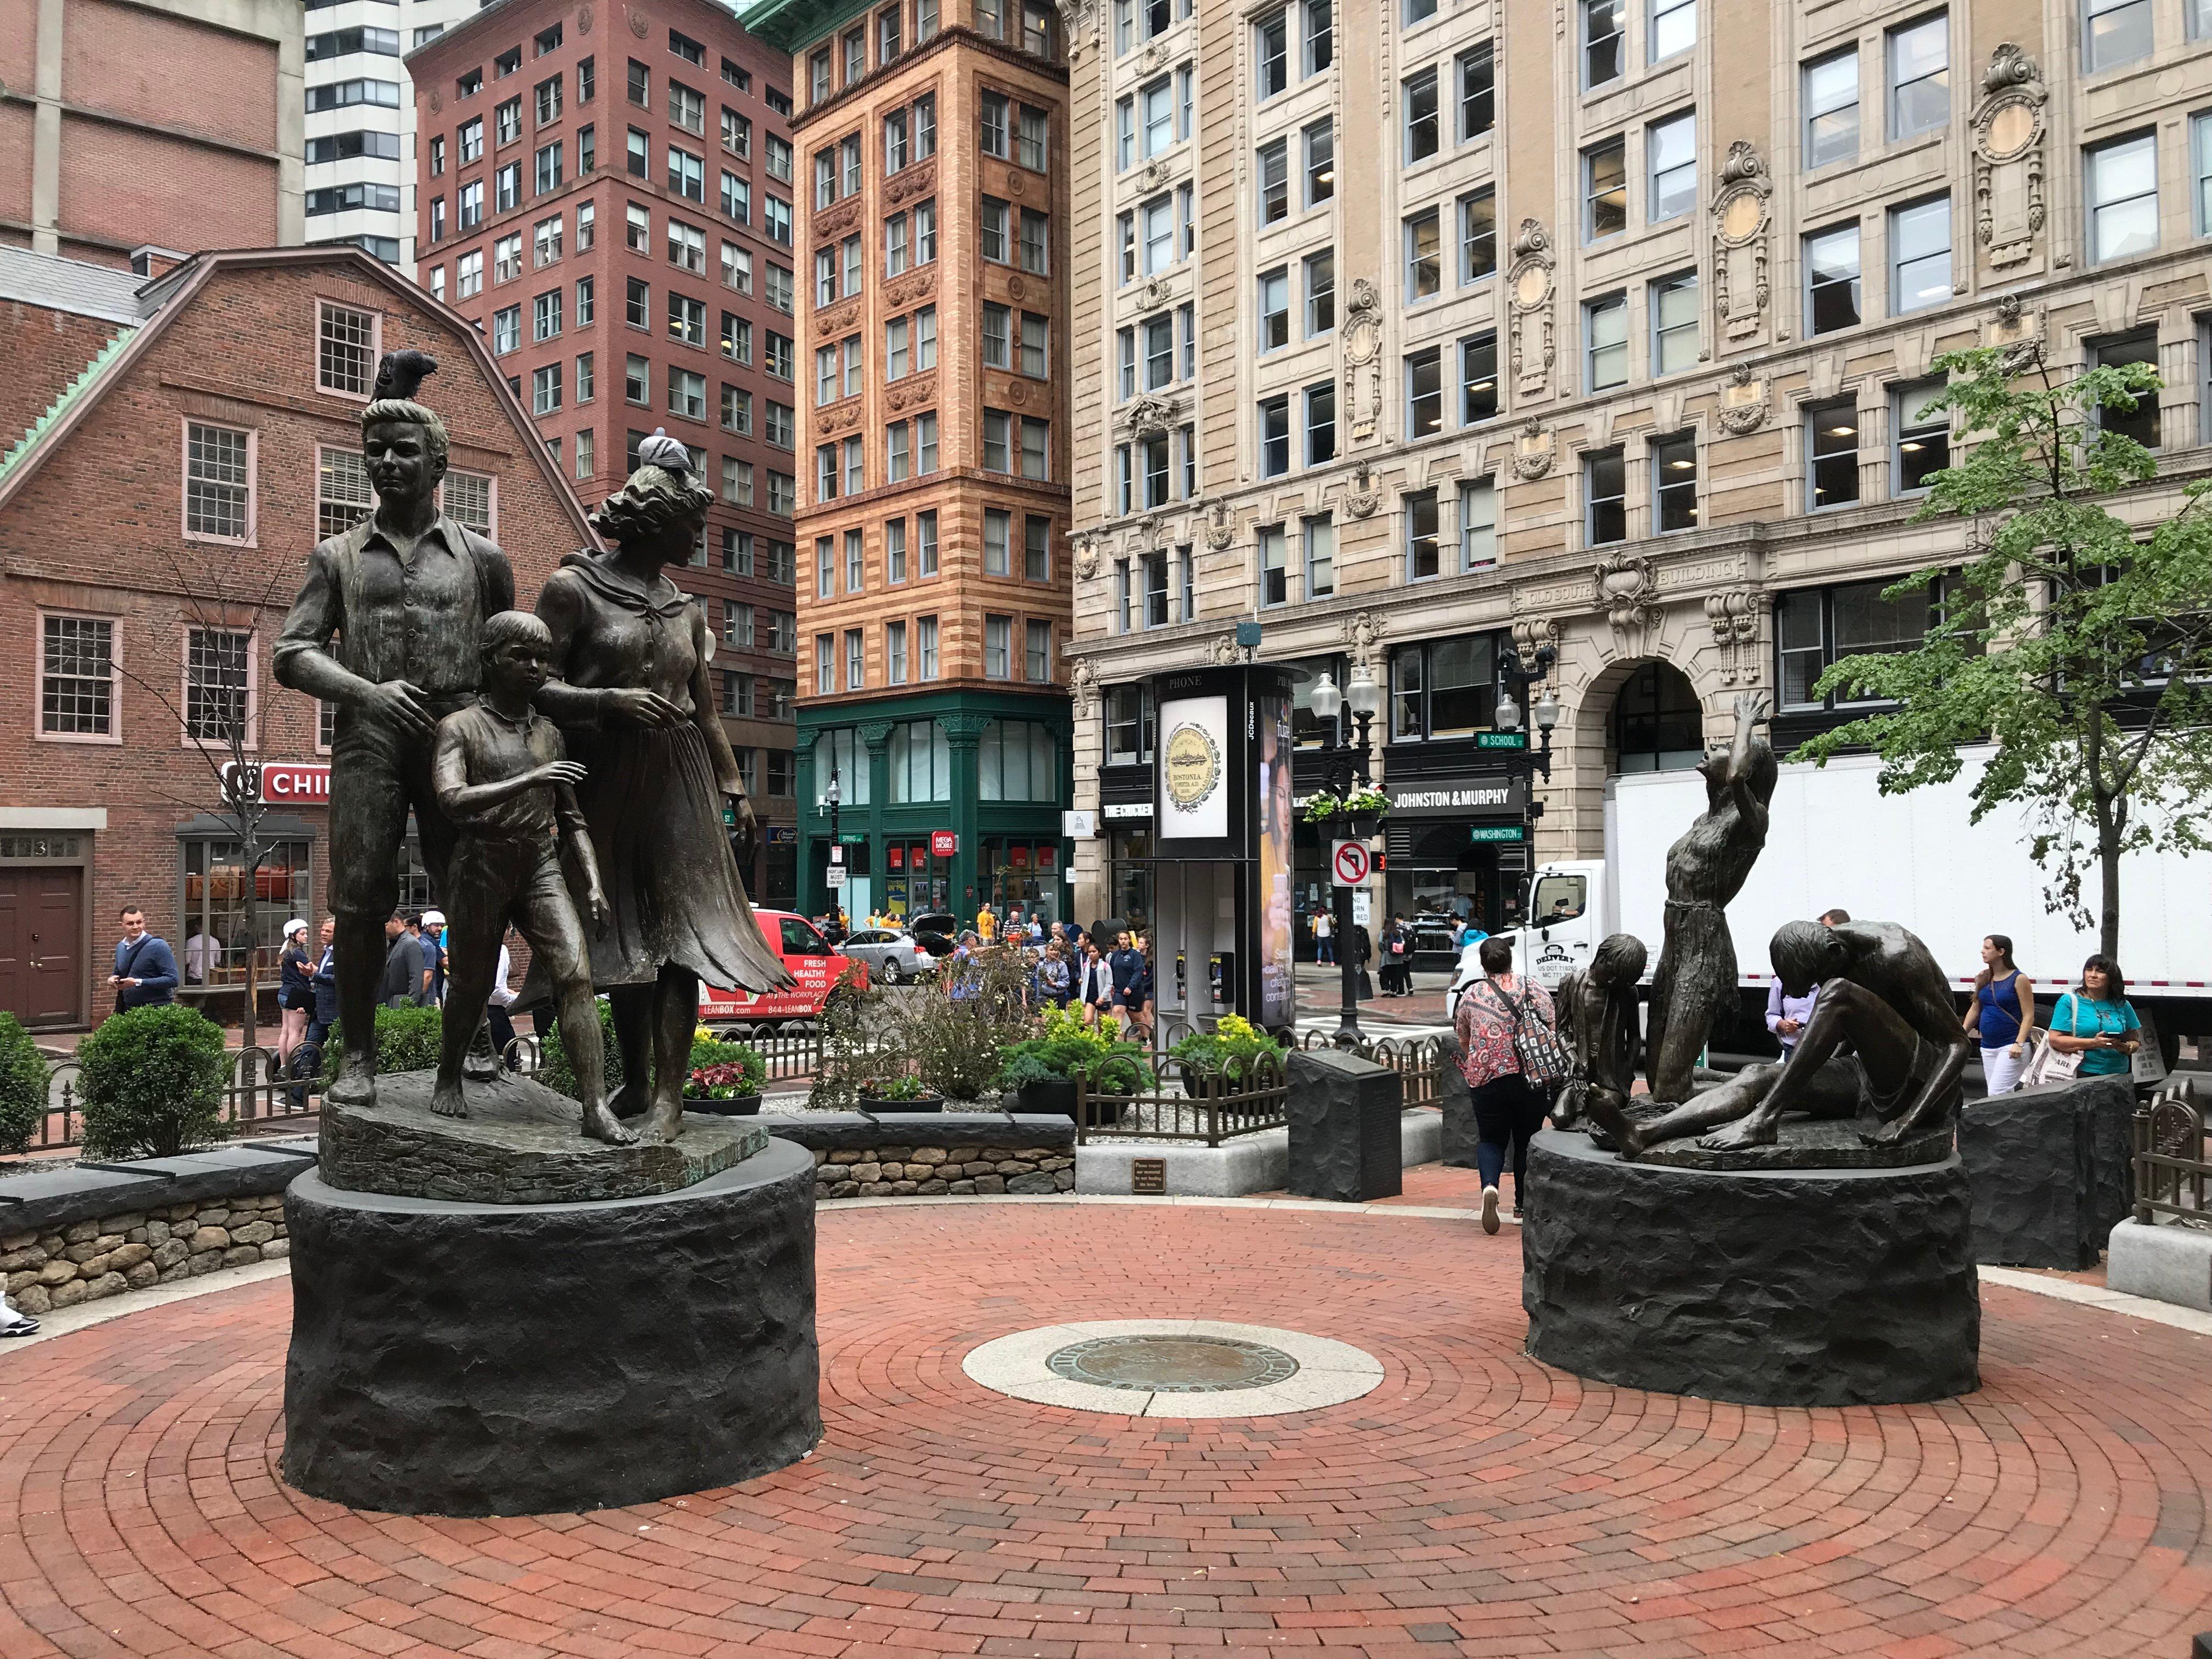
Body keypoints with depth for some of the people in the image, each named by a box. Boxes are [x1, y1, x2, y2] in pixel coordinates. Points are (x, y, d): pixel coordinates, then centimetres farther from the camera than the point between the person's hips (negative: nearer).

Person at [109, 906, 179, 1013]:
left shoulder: (158, 945, -12)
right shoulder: (120, 947, 10)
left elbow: (172, 980, -18)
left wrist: (137, 982, -21)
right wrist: (112, 978, 3)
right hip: (128, 1010, 6)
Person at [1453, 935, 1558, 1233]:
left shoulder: (1471, 995, 2)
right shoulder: (1535, 989, 1)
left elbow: (1463, 1041, 13)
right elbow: (1553, 1030, 1)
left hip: (1485, 1077, 0)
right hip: (1532, 1077, 1)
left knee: (1491, 1138, 11)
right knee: (1527, 1139, 16)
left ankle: (1490, 1185, -17)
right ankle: (1523, 1204, 21)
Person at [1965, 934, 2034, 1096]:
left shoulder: (2019, 979, -8)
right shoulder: (1983, 979, 10)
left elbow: (2029, 1016, -10)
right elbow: (1974, 1010, 16)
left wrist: (2019, 1043, -20)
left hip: (2010, 1046, -7)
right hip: (1988, 1047, 7)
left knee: (1997, 1094, -15)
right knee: (2005, 1095, 10)